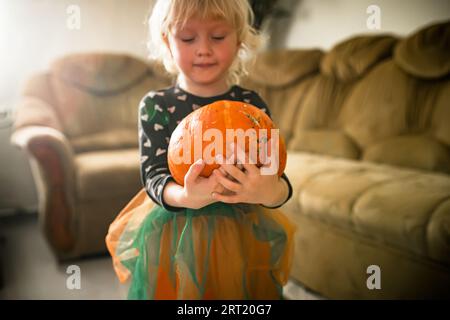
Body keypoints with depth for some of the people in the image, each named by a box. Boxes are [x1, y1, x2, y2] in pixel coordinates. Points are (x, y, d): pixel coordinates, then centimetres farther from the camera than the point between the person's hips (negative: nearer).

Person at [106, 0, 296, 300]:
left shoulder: (252, 105, -5)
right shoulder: (156, 106, -6)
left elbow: (274, 174, -12)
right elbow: (154, 177, -13)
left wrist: (272, 192, -37)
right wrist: (186, 197, -36)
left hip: (241, 237, 1)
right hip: (173, 239, -1)